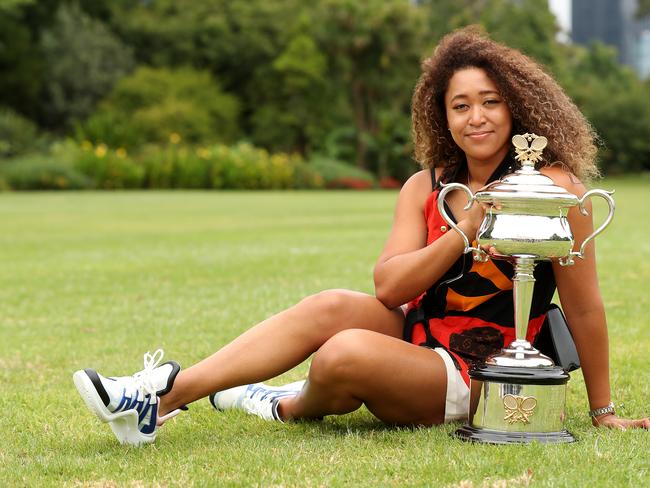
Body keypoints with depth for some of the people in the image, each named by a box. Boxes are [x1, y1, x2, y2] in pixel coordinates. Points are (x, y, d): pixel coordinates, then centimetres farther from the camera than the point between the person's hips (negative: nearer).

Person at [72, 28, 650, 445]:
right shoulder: (427, 187, 5)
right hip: (414, 336, 5)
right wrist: (466, 230, -18)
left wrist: (602, 410, -4)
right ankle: (163, 395, -26)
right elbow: (389, 287, -8)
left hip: (476, 379, -5)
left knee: (346, 353, -31)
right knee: (333, 306, -26)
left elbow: (585, 309, -8)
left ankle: (293, 408, 5)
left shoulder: (551, 187, -11)